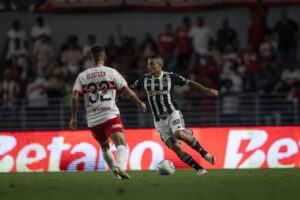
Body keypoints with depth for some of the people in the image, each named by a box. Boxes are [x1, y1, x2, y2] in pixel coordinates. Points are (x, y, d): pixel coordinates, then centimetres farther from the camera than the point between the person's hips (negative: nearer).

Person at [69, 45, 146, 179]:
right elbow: (128, 93, 3)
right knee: (121, 144, -13)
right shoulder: (111, 72, 2)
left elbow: (74, 97, -2)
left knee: (104, 146, 24)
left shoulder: (82, 76, 8)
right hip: (111, 116, -3)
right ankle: (120, 166, -41)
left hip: (92, 120, 3)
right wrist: (140, 103, 19)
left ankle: (116, 173, 24)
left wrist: (73, 118, 6)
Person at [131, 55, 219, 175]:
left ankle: (204, 153, -14)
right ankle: (199, 169, -10)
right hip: (159, 121, 3)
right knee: (174, 146, -14)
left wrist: (206, 90, 3)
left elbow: (189, 83, 7)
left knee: (179, 134, -32)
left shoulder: (170, 77, -1)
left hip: (173, 113, -3)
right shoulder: (145, 79, 6)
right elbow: (131, 88, 21)